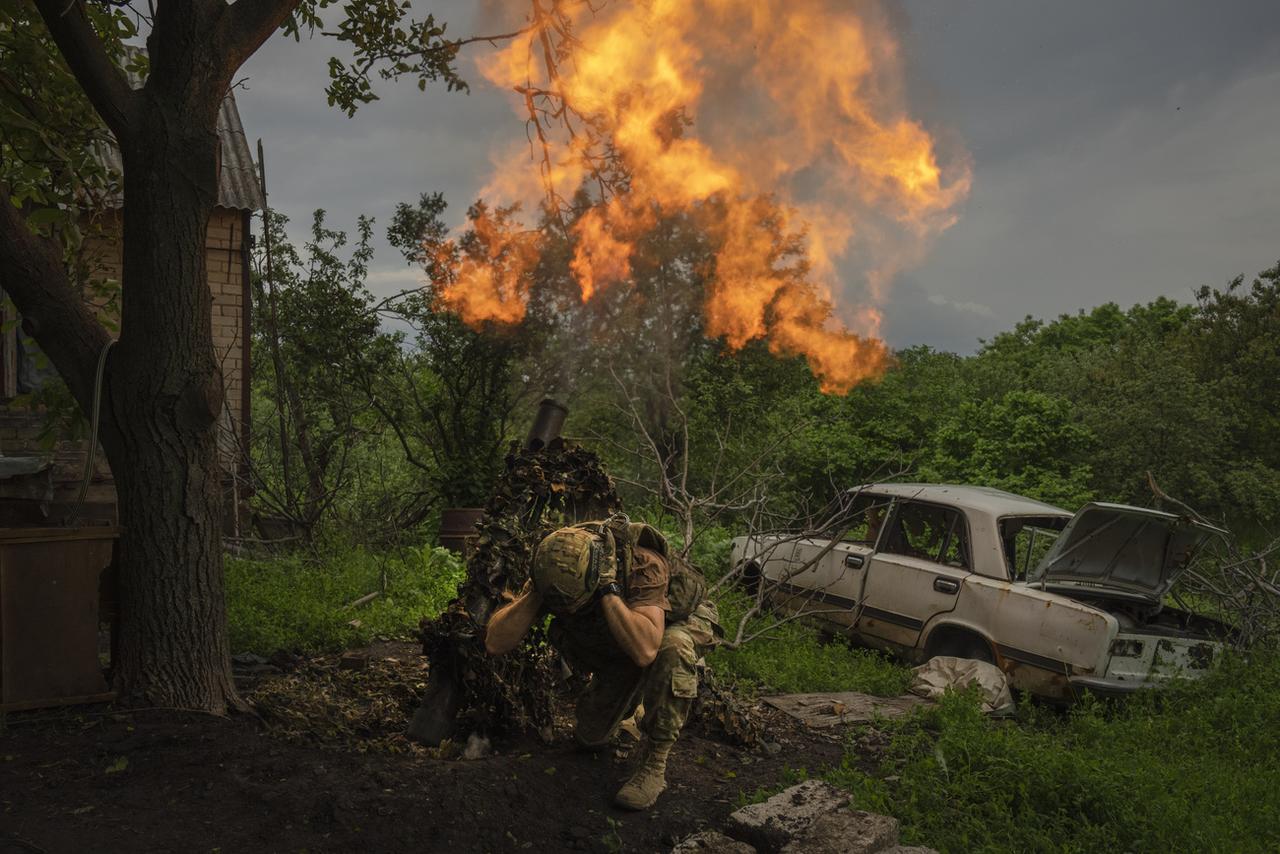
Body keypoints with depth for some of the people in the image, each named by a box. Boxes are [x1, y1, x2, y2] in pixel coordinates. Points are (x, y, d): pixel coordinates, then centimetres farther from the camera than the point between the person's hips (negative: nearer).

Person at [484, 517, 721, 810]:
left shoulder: (643, 565, -40)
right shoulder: (553, 572, -26)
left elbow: (645, 650, -55)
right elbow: (495, 643, -29)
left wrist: (608, 589, -52)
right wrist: (535, 593, -41)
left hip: (683, 621, -5)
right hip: (617, 646, 5)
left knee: (671, 648, -40)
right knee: (590, 737, 1)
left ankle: (654, 763, -22)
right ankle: (632, 698, 34)